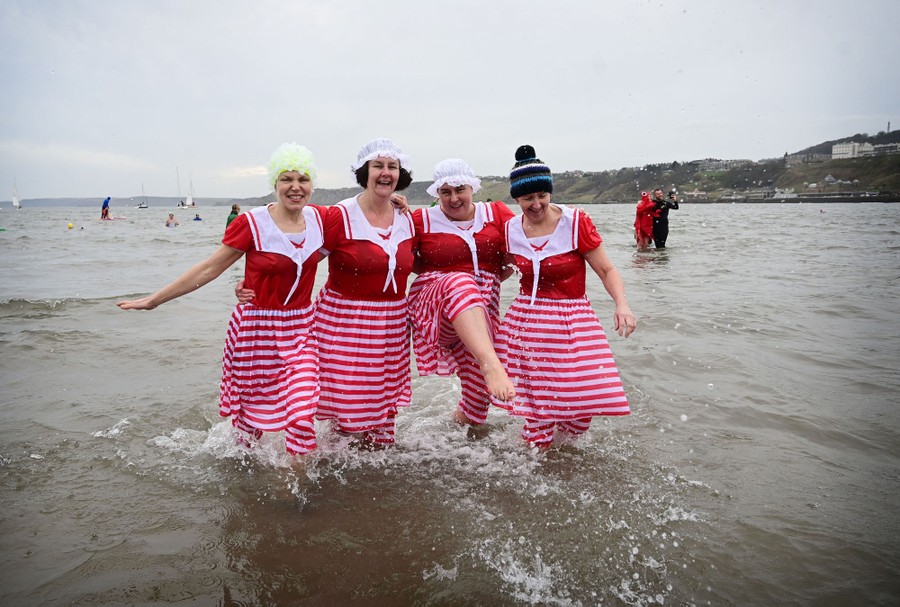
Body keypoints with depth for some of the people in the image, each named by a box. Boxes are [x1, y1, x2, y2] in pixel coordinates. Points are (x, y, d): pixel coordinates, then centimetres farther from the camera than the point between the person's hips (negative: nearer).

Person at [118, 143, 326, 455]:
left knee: (303, 417, -10)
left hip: (301, 330, 2)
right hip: (256, 330, -2)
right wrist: (153, 300, -2)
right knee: (251, 417, 12)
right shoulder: (252, 224, -11)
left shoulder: (320, 218, 0)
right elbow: (209, 268, -4)